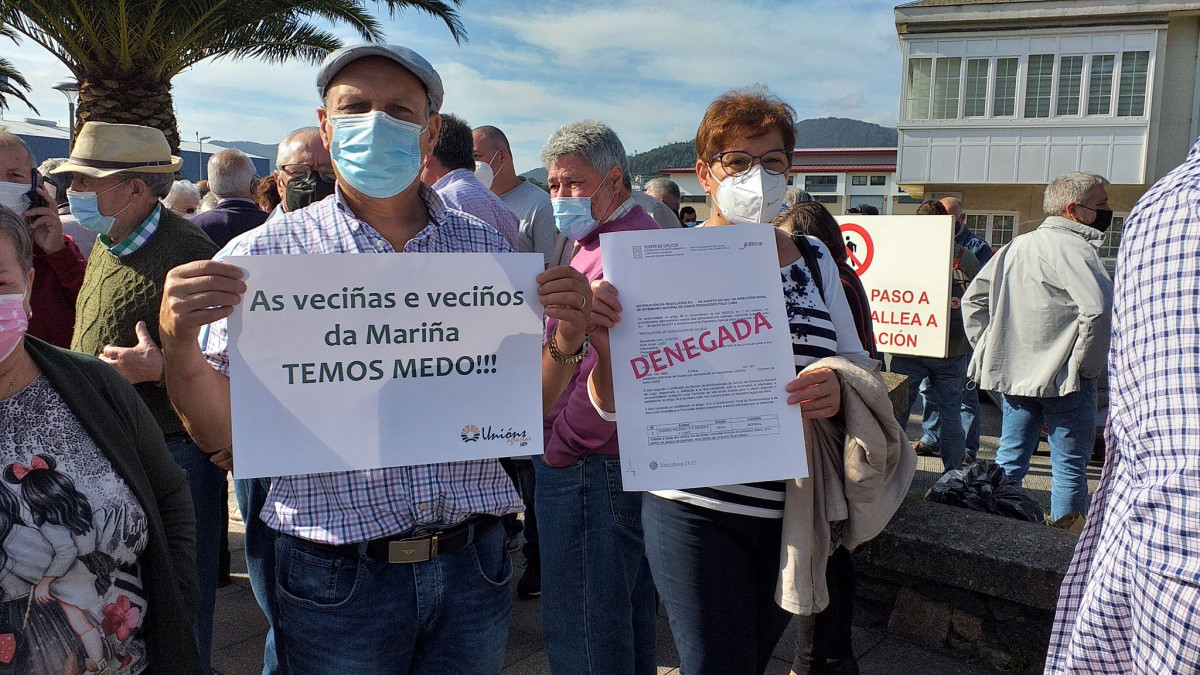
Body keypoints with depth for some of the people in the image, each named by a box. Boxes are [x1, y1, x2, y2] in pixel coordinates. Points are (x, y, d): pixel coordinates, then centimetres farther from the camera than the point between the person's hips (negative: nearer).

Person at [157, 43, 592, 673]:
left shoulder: (486, 247, 3)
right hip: (336, 582, -2)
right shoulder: (265, 254, -4)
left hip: (472, 568, 2)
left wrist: (564, 343, -11)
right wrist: (178, 341, -20)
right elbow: (223, 436, -3)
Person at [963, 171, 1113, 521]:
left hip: (1013, 372, 8)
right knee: (1069, 466, 3)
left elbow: (973, 299, 17)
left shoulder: (1016, 246, 13)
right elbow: (1099, 309, -27)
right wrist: (1088, 365, -15)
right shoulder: (1073, 248, -14)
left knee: (1009, 460, 14)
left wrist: (988, 348, 15)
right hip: (1063, 377, -7)